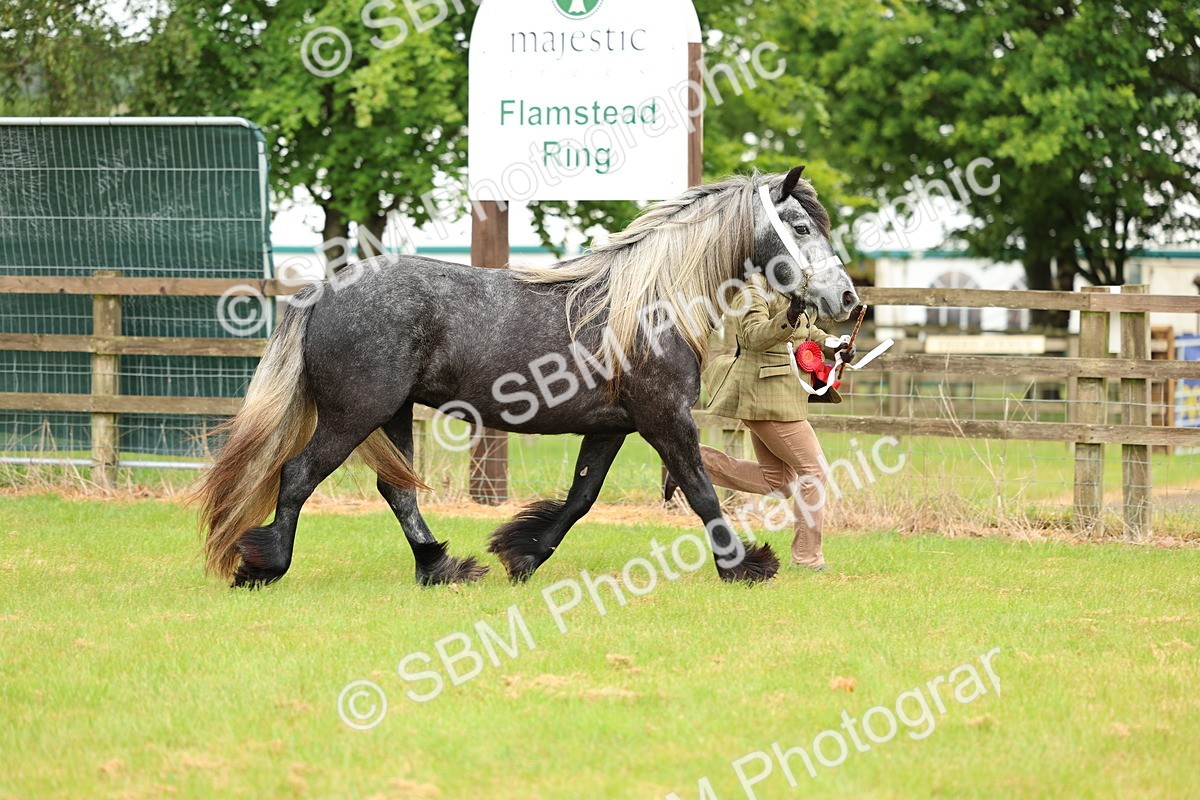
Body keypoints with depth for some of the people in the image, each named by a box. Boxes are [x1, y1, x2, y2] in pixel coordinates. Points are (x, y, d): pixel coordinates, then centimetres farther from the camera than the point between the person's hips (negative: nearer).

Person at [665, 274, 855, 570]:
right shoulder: (754, 287, -13)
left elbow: (807, 332, 25)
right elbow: (755, 336, -25)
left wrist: (836, 346, 6)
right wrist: (789, 318, -42)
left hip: (786, 393, 10)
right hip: (767, 395, -10)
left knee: (776, 483, 14)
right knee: (814, 469, -5)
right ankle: (808, 558, 2)